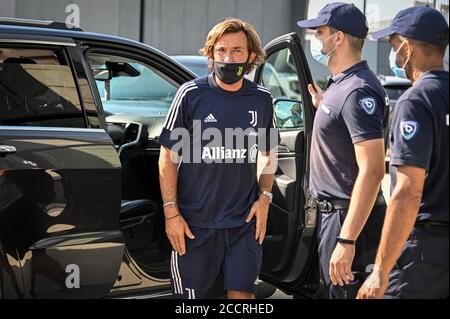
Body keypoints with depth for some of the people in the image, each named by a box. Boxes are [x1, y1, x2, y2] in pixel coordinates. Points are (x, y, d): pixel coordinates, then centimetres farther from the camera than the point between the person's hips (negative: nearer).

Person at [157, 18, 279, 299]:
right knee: (194, 296, 8)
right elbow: (168, 156, -3)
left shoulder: (262, 100, 4)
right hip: (195, 223, -2)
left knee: (242, 293, -1)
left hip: (245, 222, 2)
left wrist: (265, 197, 2)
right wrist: (171, 213, -9)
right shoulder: (191, 94, -5)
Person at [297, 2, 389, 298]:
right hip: (333, 213, 11)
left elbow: (372, 171, -27)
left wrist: (347, 241, -31)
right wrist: (323, 106, 17)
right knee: (335, 289, 20)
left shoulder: (358, 91, -20)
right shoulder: (340, 85, 12)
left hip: (349, 218, -11)